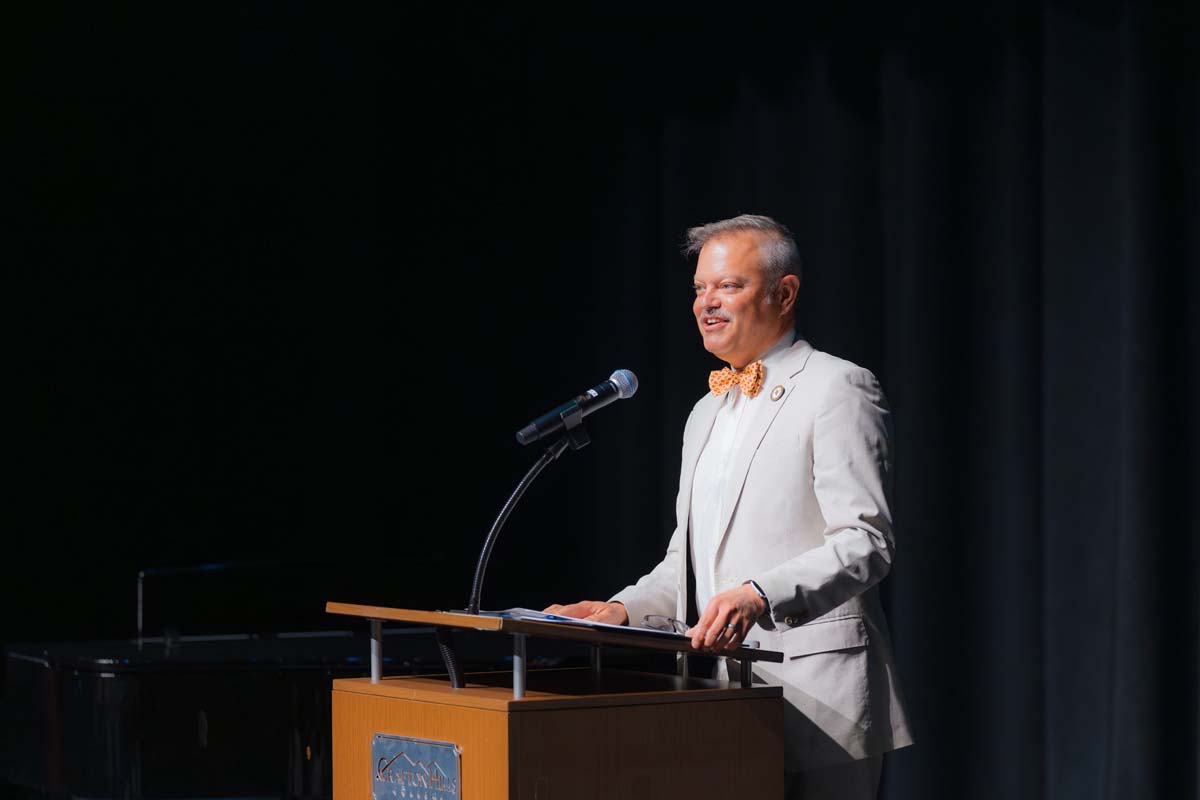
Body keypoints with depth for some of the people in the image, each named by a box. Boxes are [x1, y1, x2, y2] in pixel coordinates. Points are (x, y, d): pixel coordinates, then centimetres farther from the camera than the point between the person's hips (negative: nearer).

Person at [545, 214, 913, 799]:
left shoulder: (838, 389, -6)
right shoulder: (708, 413, 21)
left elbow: (866, 543, -15)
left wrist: (760, 596, -28)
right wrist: (622, 610, 7)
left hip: (813, 694, -7)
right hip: (721, 695, 7)